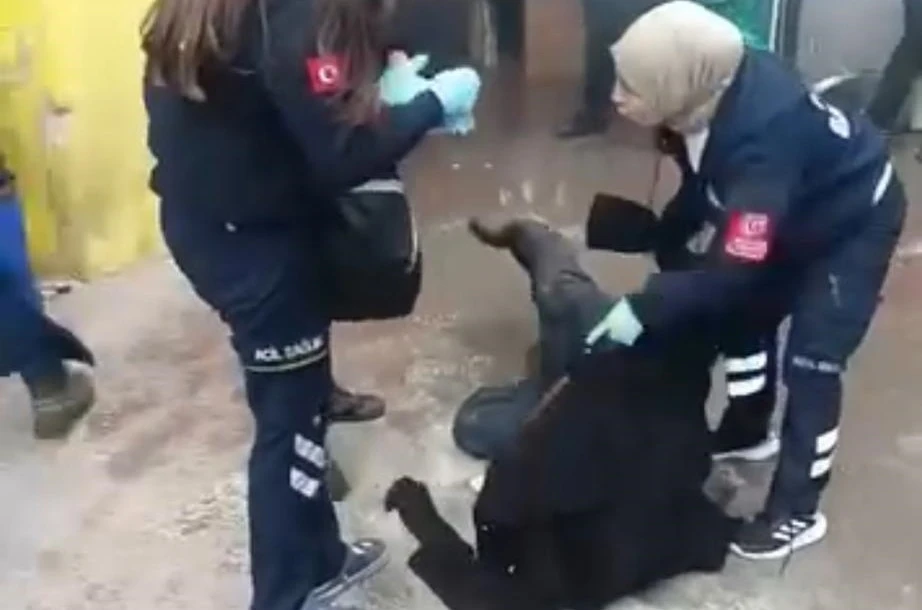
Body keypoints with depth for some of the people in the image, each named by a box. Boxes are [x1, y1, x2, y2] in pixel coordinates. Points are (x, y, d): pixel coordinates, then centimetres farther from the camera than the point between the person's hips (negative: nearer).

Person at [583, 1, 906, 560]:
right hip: (798, 210, 8)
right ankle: (747, 429, 40)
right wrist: (667, 244, -1)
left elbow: (736, 266, -38)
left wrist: (641, 311, -33)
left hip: (855, 220, -8)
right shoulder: (713, 94, -20)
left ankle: (796, 513, 6)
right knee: (748, 312, 17)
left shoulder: (763, 136, -43)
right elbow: (704, 185, 2)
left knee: (812, 362, -8)